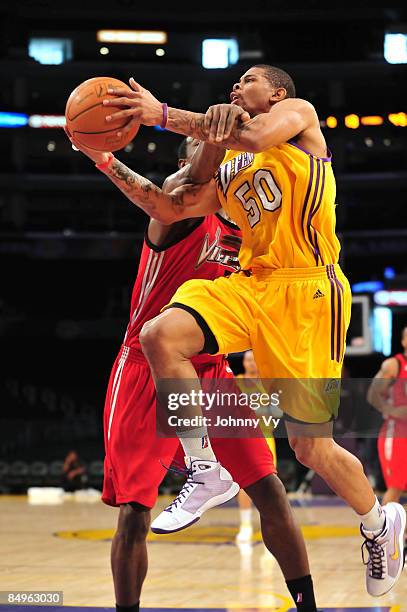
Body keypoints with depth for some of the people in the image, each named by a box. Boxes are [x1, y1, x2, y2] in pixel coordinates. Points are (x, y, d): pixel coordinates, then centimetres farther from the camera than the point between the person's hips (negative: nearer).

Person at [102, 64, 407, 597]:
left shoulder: (299, 113, 5)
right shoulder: (228, 166, 23)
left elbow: (256, 136, -17)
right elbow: (171, 208, 13)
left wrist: (163, 115, -16)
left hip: (307, 292, -6)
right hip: (251, 284, 6)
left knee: (311, 449, -2)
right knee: (160, 335, -21)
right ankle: (205, 472, -9)